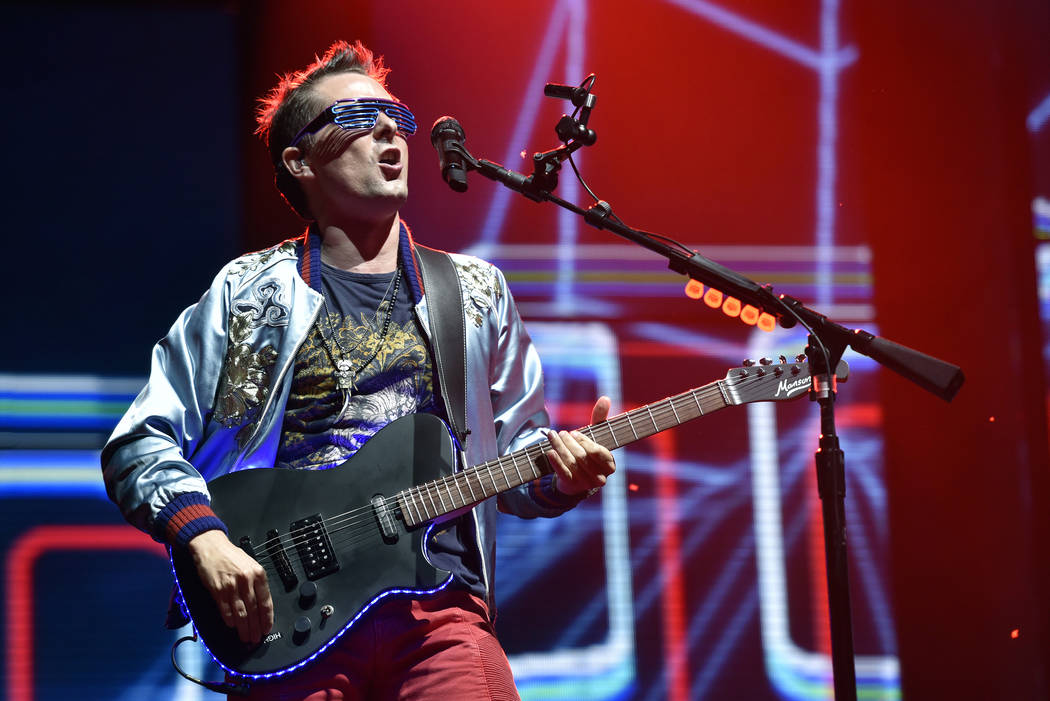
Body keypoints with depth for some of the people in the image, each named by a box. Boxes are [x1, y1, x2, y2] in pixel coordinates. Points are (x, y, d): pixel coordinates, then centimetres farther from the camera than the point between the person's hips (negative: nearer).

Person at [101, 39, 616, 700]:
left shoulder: (476, 291, 19)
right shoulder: (250, 293, 11)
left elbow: (517, 453, 22)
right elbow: (137, 445, 7)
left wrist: (562, 471, 0)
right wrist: (206, 538, -10)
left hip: (439, 600, 1)